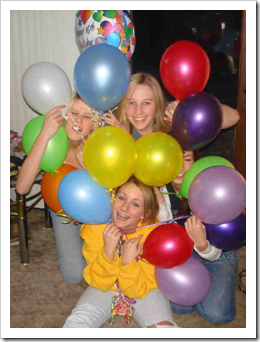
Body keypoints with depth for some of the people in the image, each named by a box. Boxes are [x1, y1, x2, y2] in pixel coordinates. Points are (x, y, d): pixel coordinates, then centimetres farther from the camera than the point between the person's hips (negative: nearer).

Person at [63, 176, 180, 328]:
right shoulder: (96, 227, -21)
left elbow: (138, 291, -18)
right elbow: (99, 283, -18)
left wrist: (128, 262, -35)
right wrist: (108, 251, -34)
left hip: (144, 290, 0)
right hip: (105, 288, 1)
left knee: (164, 326, -27)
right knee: (75, 324, -25)